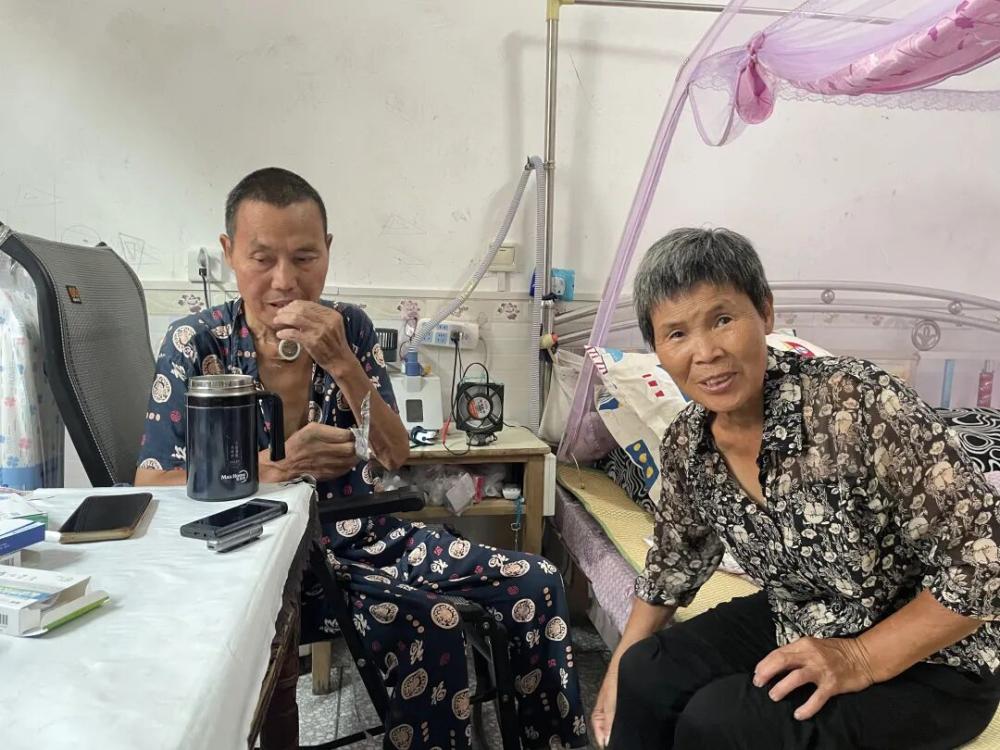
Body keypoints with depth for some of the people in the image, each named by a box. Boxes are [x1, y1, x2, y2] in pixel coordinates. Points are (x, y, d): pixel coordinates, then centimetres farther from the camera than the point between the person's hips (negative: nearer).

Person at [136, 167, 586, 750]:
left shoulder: (349, 327, -1)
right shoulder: (196, 344, -10)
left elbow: (397, 457, -5)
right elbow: (151, 484, -13)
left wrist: (342, 364, -20)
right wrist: (276, 466, -27)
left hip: (373, 533, 5)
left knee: (535, 584, -3)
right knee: (429, 627, -29)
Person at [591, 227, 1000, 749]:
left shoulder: (857, 404, -30)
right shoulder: (687, 443, -9)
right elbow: (676, 562, 7)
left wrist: (860, 661, -23)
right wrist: (617, 674, 8)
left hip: (930, 656, -5)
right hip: (798, 627, 5)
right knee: (646, 675, -6)